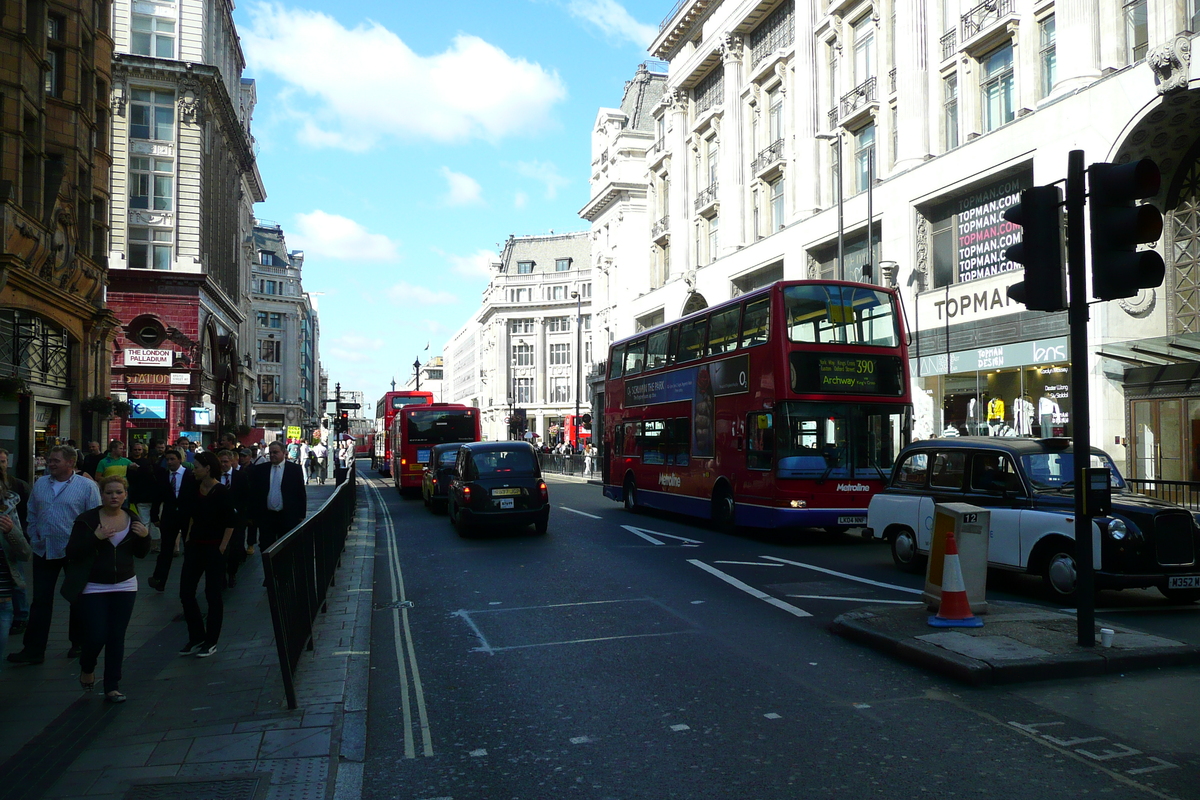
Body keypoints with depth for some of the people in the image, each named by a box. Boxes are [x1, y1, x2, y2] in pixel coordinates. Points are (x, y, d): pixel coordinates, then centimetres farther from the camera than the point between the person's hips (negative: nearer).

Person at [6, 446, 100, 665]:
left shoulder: (87, 486, -9)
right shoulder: (40, 484, 6)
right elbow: (32, 515, 14)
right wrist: (34, 538, 7)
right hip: (44, 552, 4)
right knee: (40, 601, 6)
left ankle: (79, 644, 25)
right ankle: (34, 649, 12)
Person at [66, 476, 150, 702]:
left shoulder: (133, 519, 3)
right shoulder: (87, 519, -9)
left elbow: (140, 554, 10)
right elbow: (72, 553, -12)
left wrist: (145, 536, -10)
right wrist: (96, 537, -26)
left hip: (125, 587, 3)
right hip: (93, 588, -3)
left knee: (117, 638, 4)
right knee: (96, 637, -5)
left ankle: (112, 687, 15)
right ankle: (87, 668, 29)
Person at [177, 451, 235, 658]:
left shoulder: (222, 492, -13)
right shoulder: (196, 489, 6)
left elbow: (230, 524, -12)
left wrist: (222, 548, -14)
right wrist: (188, 537, 14)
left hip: (214, 548, -7)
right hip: (195, 546, 7)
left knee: (213, 594, 3)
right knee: (186, 592, 6)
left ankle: (211, 642, 15)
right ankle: (196, 637, 20)